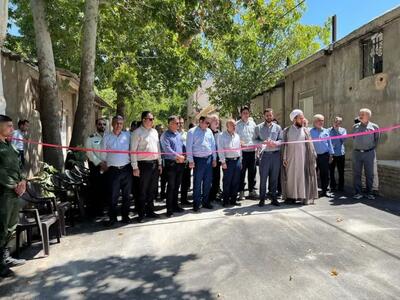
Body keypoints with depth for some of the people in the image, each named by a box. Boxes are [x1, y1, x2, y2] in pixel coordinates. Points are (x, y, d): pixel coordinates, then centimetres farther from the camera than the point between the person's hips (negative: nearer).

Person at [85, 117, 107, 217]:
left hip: (107, 167, 3)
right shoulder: (91, 138, 3)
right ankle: (92, 211, 9)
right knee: (95, 189, -2)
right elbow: (89, 153, -6)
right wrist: (100, 163, -14)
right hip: (95, 166, -3)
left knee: (105, 189, 4)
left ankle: (101, 209, 19)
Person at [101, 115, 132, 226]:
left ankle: (125, 215, 23)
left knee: (126, 194, 9)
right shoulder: (106, 137, 3)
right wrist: (104, 165, 5)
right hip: (113, 170, -1)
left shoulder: (127, 135, 4)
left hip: (126, 169, 1)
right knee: (113, 195, 2)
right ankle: (112, 217, 16)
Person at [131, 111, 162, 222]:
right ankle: (141, 214, 15)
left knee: (152, 190, 14)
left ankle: (150, 211, 28)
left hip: (154, 164, 6)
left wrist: (159, 163, 13)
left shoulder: (154, 132, 12)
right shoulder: (137, 132, -7)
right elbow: (133, 150, -10)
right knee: (143, 191, 2)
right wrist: (135, 167, -14)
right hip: (144, 164, -6)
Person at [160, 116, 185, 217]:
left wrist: (183, 157, -2)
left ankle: (175, 205, 26)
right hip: (171, 163, -7)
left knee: (177, 186, 14)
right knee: (171, 186, -4)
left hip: (180, 163, 7)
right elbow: (167, 149, -19)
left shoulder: (179, 134, 15)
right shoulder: (165, 135, -8)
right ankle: (169, 209, 4)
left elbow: (183, 146, 16)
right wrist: (178, 156, -18)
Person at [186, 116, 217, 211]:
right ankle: (196, 204, 11)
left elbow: (213, 145, 14)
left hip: (209, 159, 5)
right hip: (198, 160, -5)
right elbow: (189, 147, -6)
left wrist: (214, 158, 11)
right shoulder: (192, 132, -5)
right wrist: (190, 160, -10)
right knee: (197, 183, 1)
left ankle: (206, 201, 23)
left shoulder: (209, 131, 10)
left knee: (208, 182, 10)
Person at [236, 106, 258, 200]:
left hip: (252, 151, 4)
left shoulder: (252, 123, 12)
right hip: (242, 151, -4)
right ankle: (241, 191, 10)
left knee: (252, 171, 10)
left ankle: (251, 190, 22)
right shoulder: (237, 124, -1)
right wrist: (240, 143, -19)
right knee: (242, 172, 0)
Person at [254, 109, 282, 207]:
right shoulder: (258, 127, 7)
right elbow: (255, 140, 2)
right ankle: (262, 198, 9)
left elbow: (281, 140, 6)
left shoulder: (278, 127, 10)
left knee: (274, 177, 7)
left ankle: (273, 198, 18)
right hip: (265, 154, -2)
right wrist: (264, 142, -15)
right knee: (263, 177, 0)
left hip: (276, 154, 2)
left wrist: (275, 143, -15)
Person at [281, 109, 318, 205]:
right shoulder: (287, 131, 3)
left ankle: (304, 196, 10)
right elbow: (284, 145, 2)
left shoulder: (305, 131, 6)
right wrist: (284, 158, -4)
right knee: (291, 177, 4)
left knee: (303, 177, 2)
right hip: (291, 159, 0)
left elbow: (310, 145, 5)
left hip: (303, 159, 1)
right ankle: (291, 196, 13)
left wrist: (312, 157, -1)